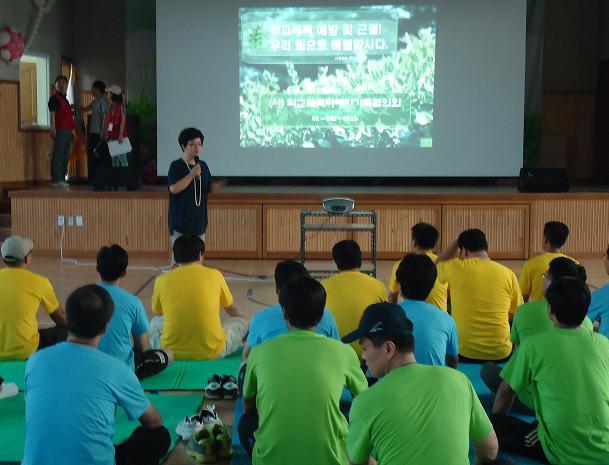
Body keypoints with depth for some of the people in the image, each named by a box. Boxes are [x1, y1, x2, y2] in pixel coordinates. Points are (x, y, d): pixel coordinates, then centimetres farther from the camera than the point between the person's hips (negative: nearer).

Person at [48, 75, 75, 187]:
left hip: (67, 130, 9)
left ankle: (61, 178, 14)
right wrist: (53, 129, -20)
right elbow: (52, 114, -12)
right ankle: (56, 179, -11)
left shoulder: (64, 99, 23)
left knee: (66, 156, 9)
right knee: (58, 155, -10)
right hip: (60, 130, -9)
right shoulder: (54, 98, -3)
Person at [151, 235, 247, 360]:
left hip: (173, 352, 2)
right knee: (241, 323, 24)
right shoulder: (214, 275, -1)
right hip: (212, 352, -2)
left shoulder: (162, 280, -1)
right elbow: (234, 311, 16)